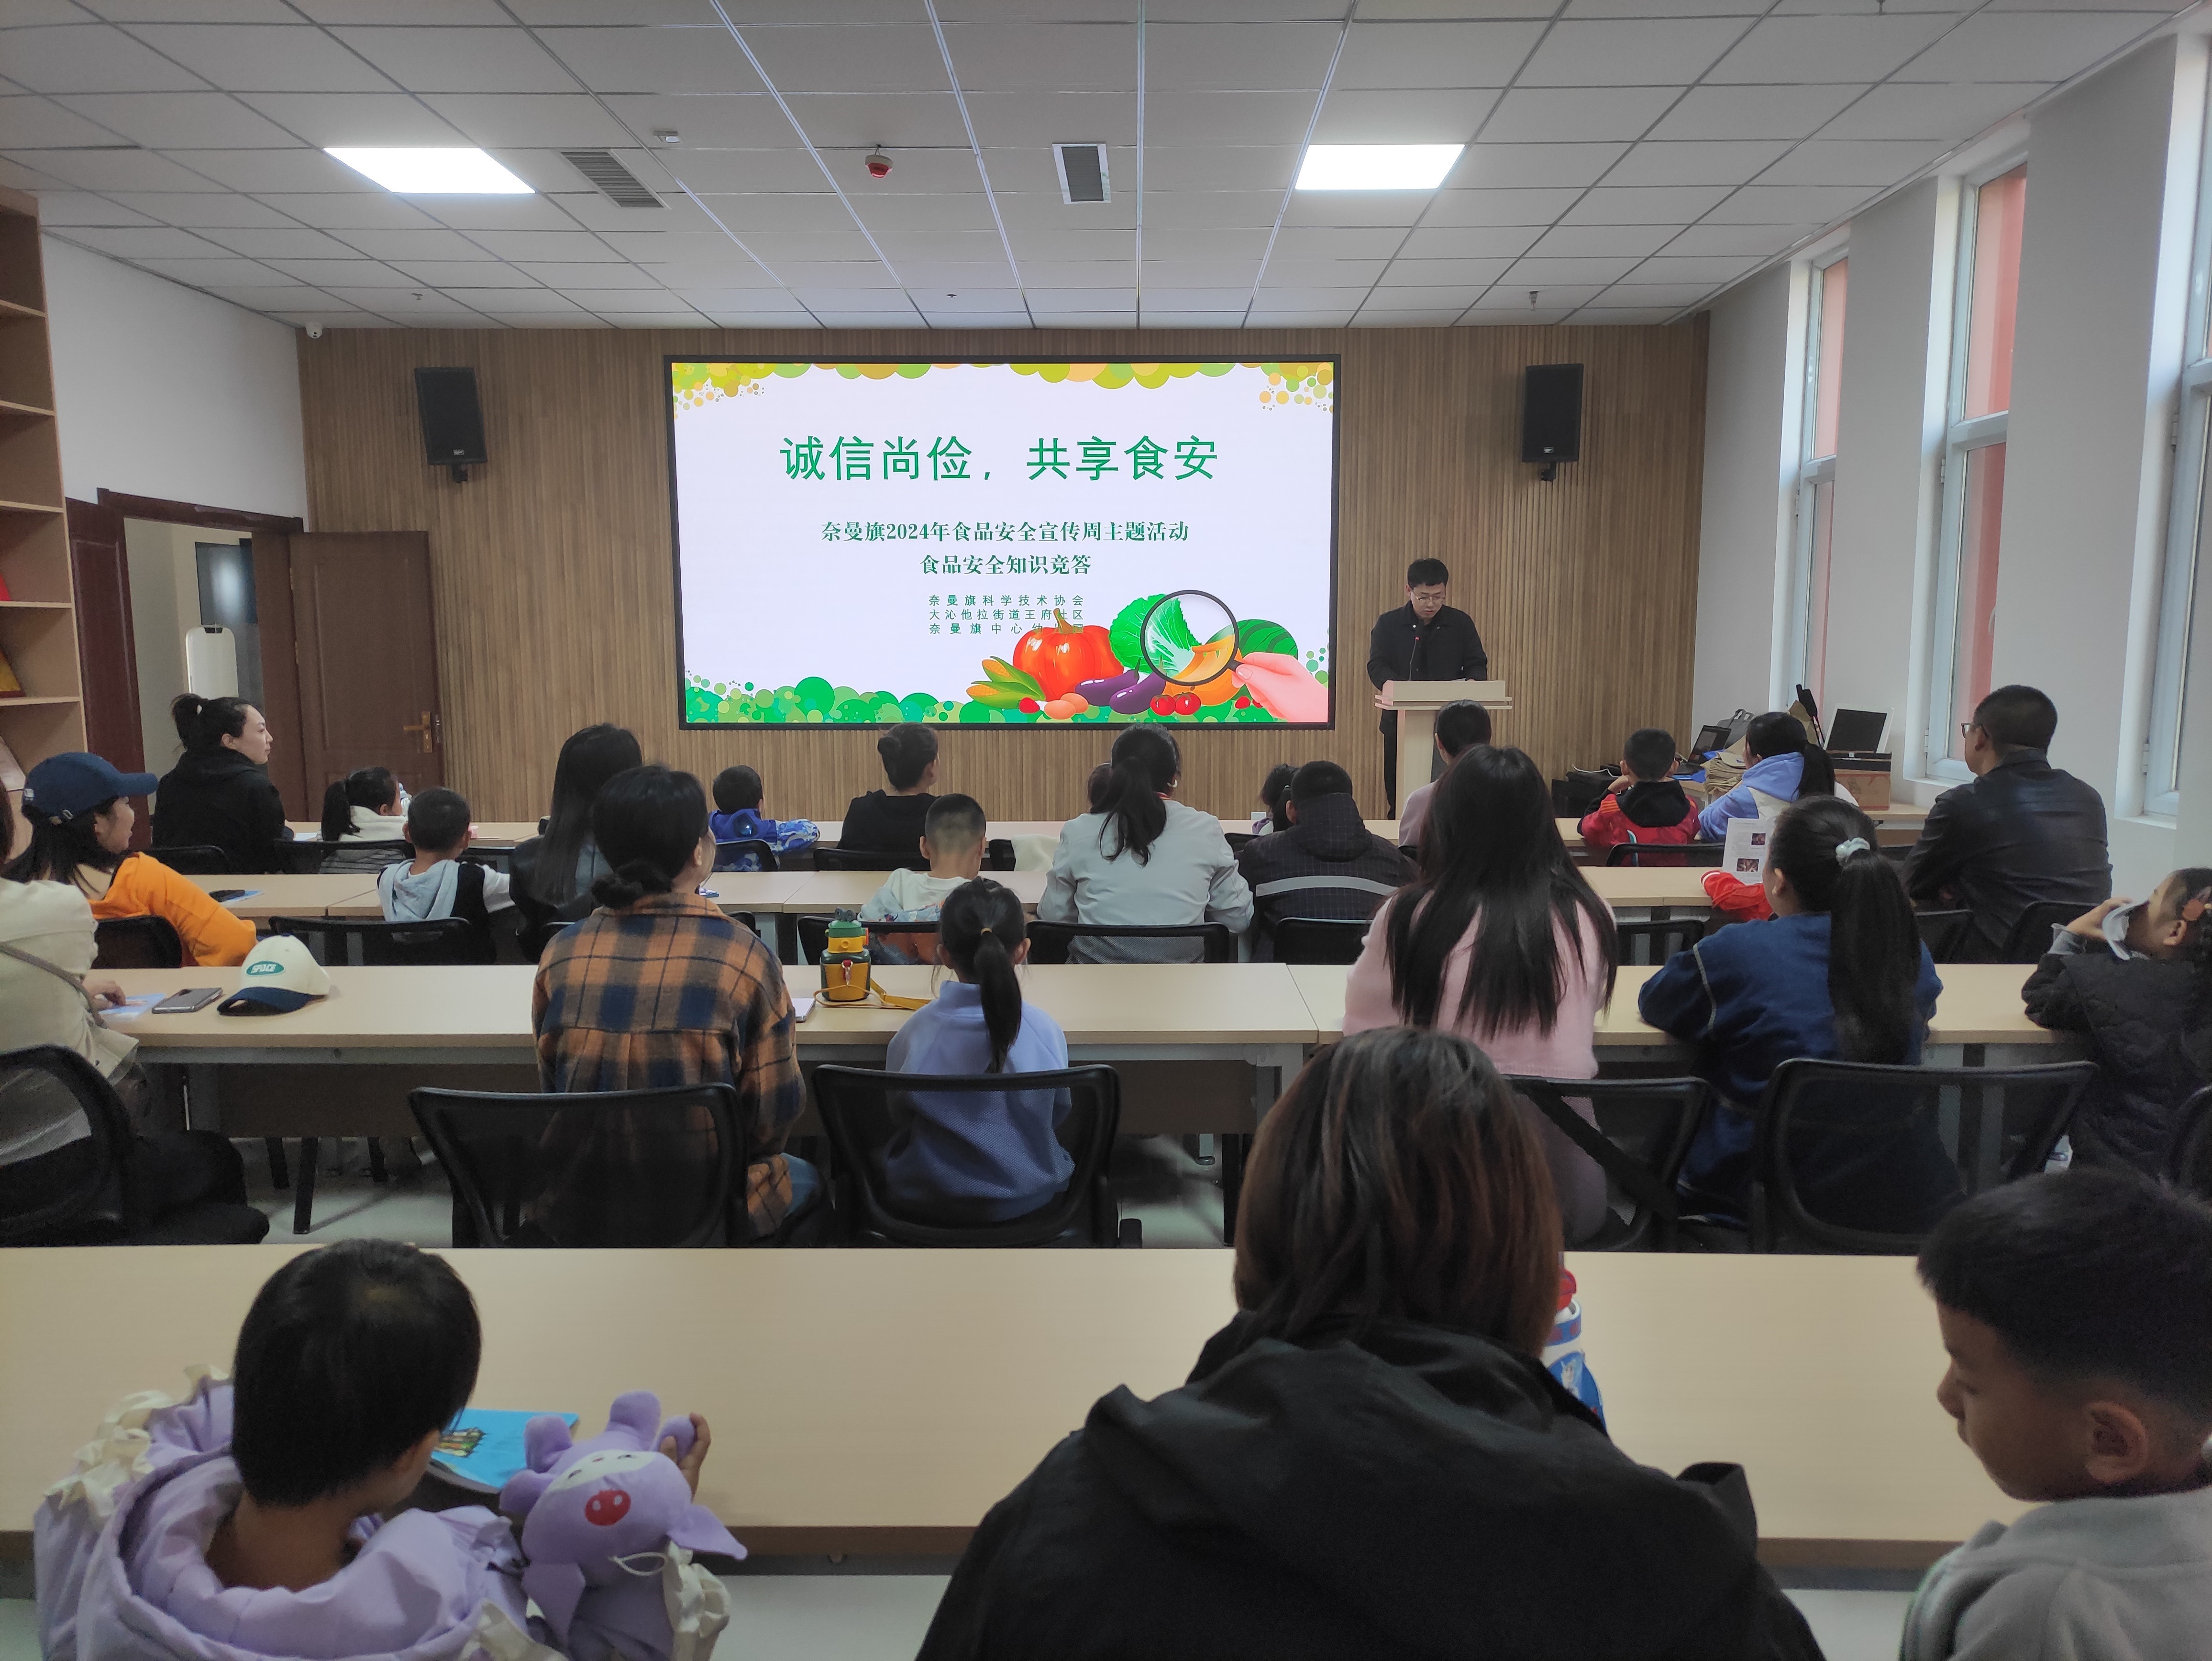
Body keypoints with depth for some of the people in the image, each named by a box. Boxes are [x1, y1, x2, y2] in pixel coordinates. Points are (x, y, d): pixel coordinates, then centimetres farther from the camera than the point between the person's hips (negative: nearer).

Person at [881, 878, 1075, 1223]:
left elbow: (899, 1108, -1)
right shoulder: (1045, 1031, -18)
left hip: (926, 1201, 0)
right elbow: (1057, 1114, -1)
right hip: (1025, 1199, 0)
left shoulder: (916, 1030, -18)